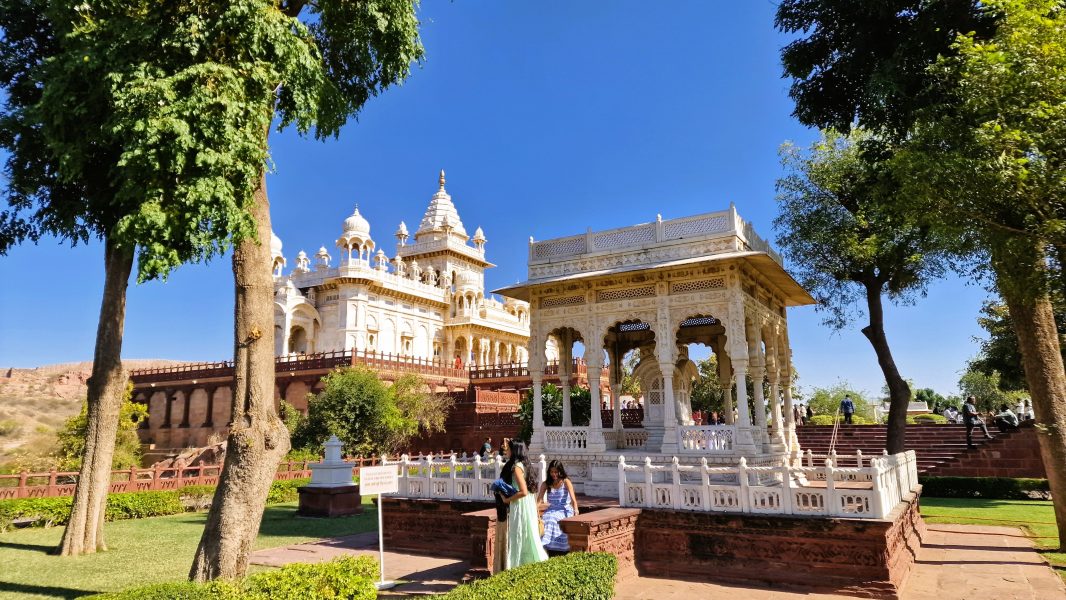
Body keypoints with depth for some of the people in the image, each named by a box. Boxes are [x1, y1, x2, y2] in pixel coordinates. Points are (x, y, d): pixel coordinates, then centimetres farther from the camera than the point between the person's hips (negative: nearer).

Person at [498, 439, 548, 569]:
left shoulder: (516, 467, -19)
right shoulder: (522, 464, 8)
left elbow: (523, 491, -25)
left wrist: (507, 499, -14)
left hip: (520, 506, -9)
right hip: (526, 505, 9)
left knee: (520, 538, 1)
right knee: (525, 538, 15)